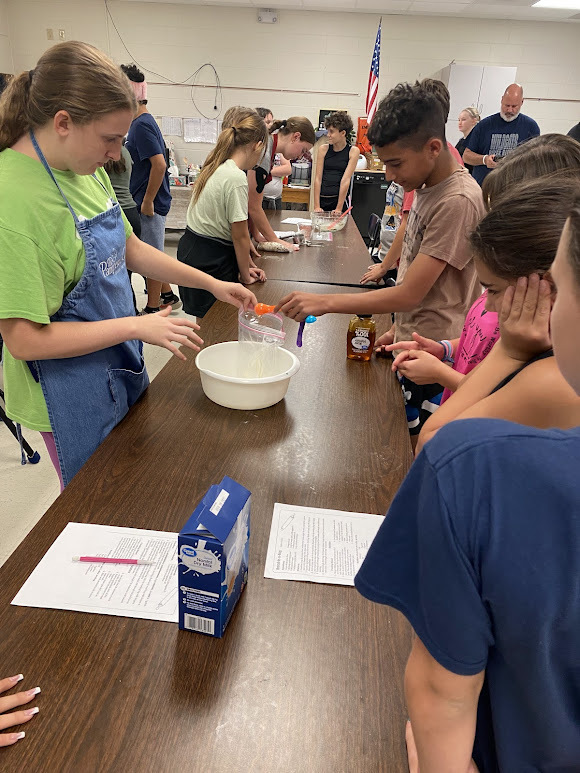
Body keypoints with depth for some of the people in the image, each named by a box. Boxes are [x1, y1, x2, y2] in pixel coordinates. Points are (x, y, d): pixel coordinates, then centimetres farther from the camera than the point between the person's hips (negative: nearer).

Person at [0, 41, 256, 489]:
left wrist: (212, 283, 7)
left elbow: (129, 248, 12)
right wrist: (136, 326, -23)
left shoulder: (88, 172, -1)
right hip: (73, 395, -8)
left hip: (122, 368, 8)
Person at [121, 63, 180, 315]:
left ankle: (153, 309, 11)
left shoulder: (142, 125, -17)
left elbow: (159, 164, -26)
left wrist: (148, 201, -21)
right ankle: (168, 297, 31)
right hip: (147, 201, 10)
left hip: (149, 203, -10)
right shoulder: (142, 121, 13)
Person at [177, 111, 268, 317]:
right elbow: (240, 235, -15)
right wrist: (246, 275, -1)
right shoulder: (236, 178, -19)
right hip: (210, 261, -9)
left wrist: (246, 265, 13)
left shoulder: (216, 167, 10)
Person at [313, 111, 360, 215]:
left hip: (340, 199, -2)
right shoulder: (323, 149, 7)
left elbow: (345, 180, -8)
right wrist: (316, 206, -8)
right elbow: (318, 178, 1)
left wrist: (339, 208, -14)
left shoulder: (353, 151, 0)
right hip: (322, 199, 2)